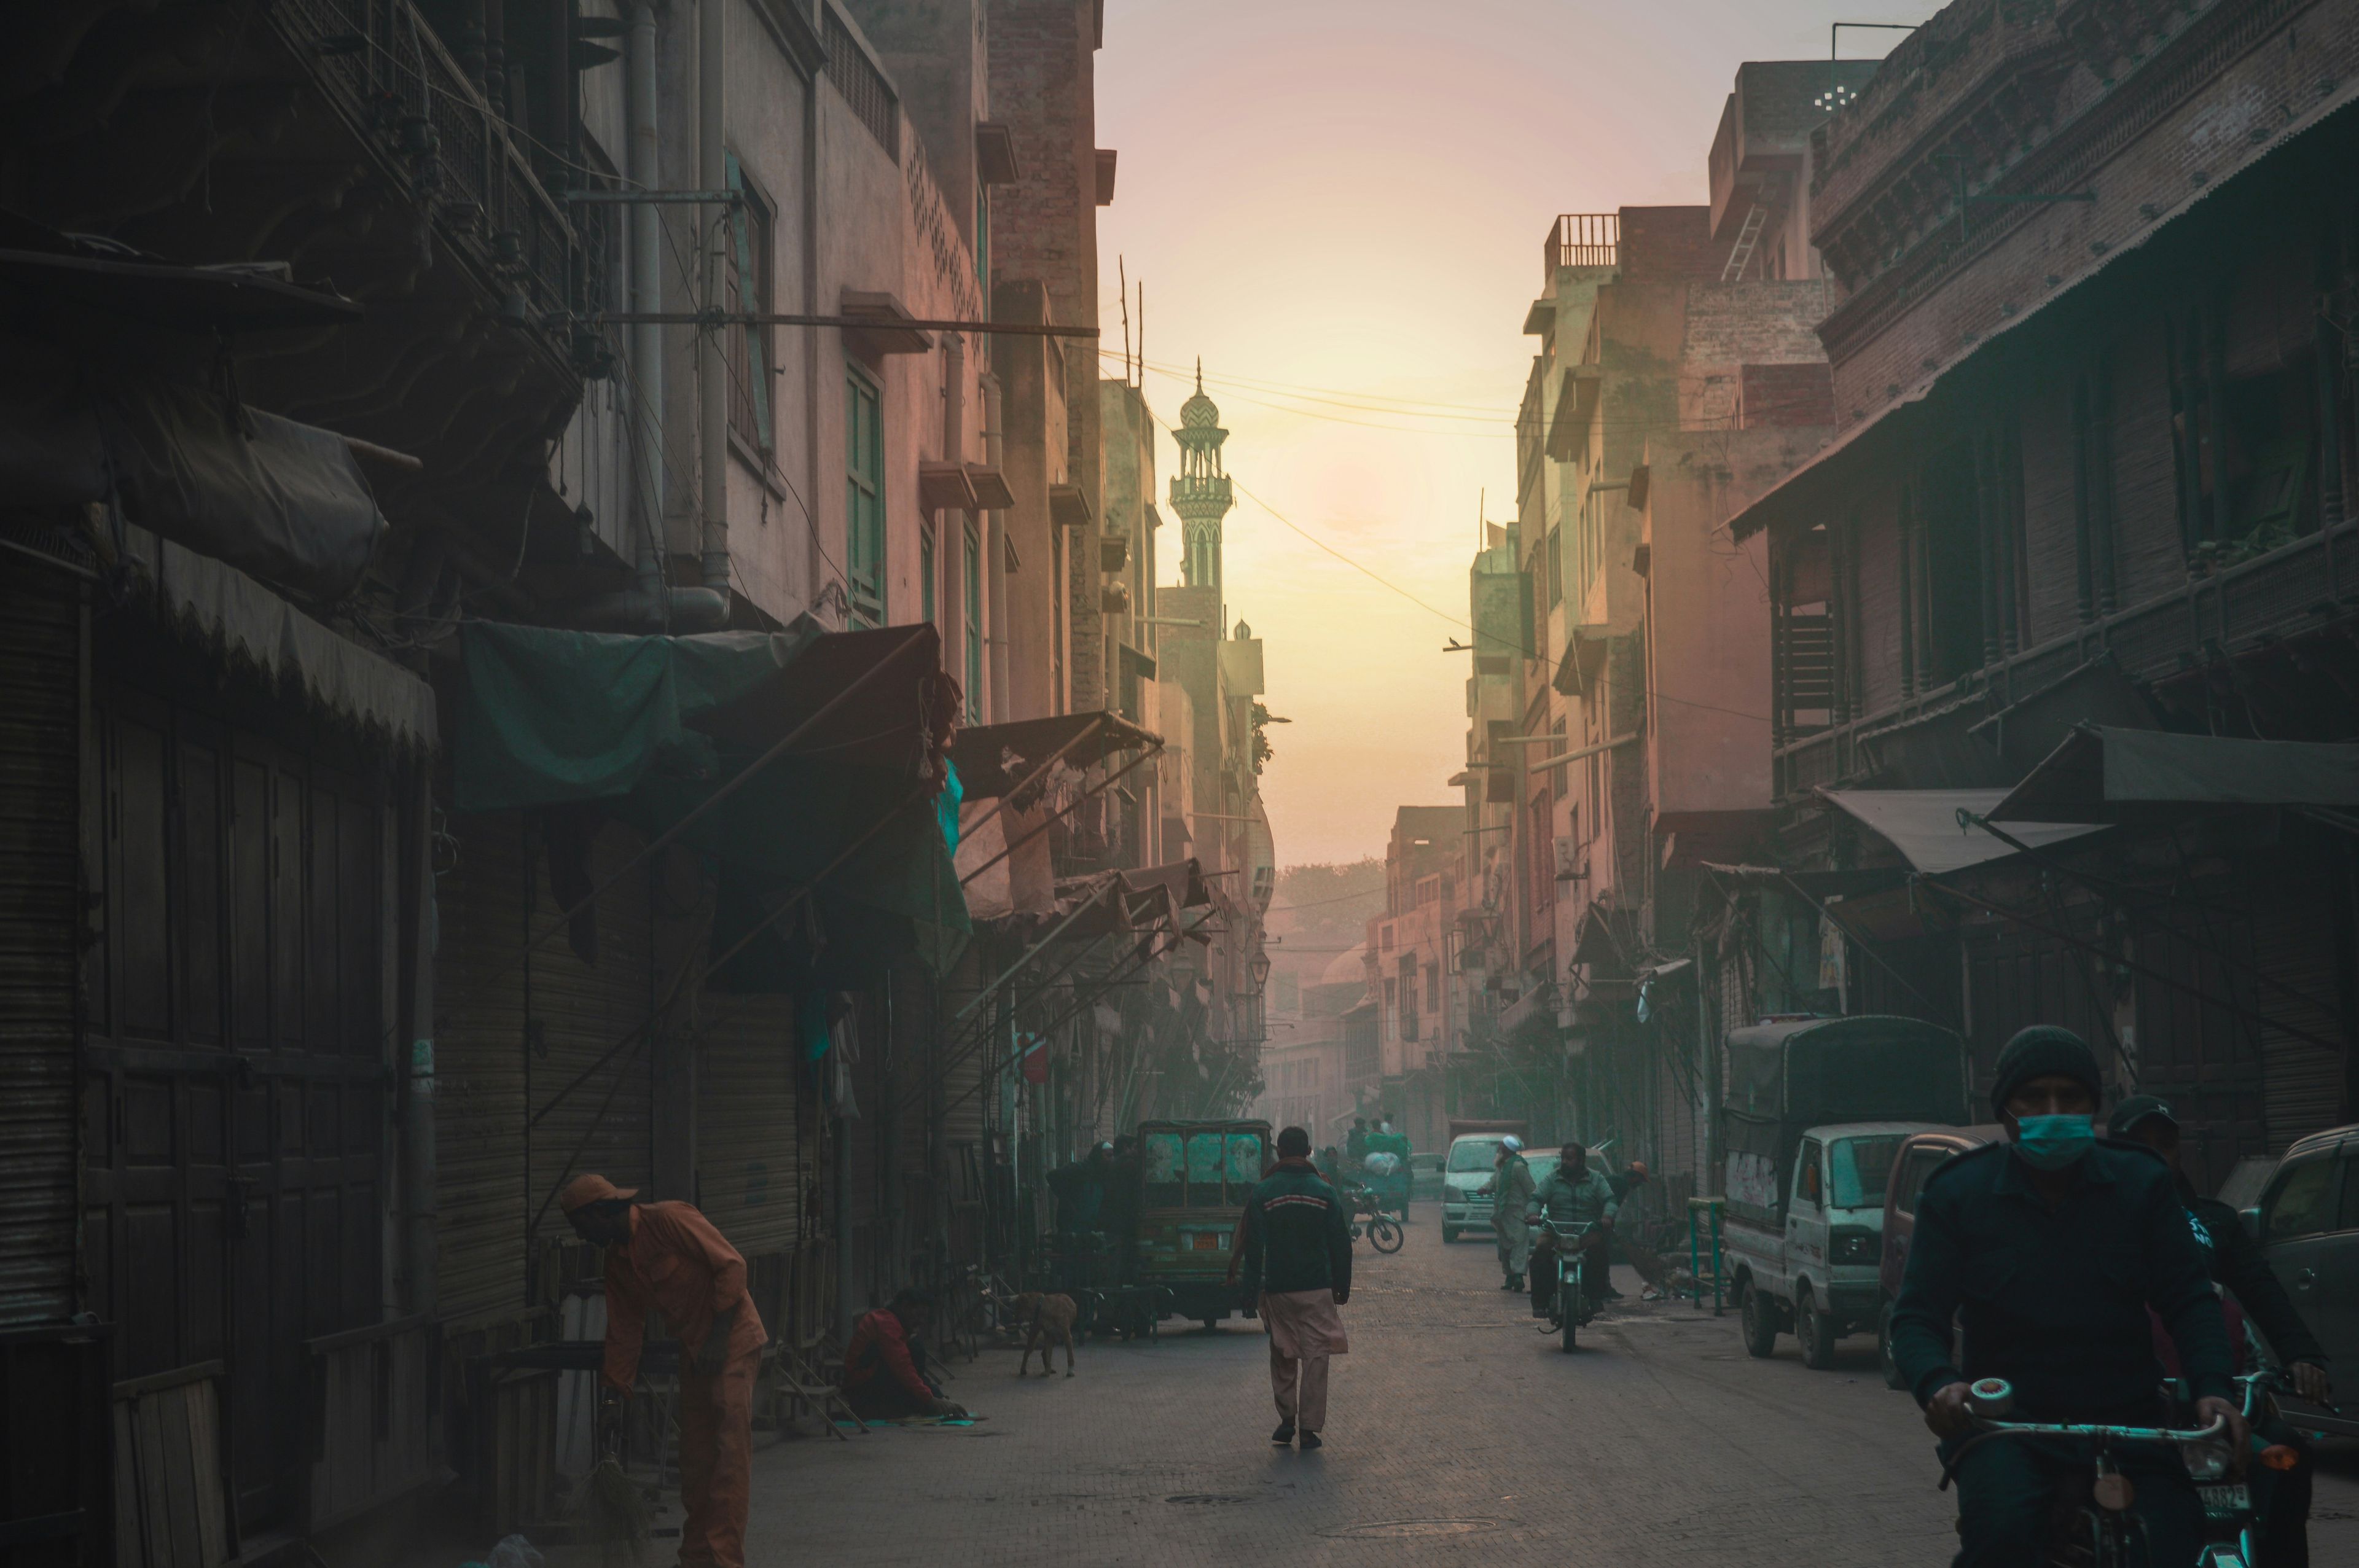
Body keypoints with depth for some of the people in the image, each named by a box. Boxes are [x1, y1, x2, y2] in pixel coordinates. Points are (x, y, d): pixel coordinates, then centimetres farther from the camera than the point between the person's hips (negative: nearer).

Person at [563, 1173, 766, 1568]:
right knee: (694, 1455, 11)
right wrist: (613, 1397, 11)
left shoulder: (669, 1220, -17)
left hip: (733, 1340, -9)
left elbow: (731, 1265, -19)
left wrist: (718, 1337, -20)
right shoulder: (617, 1261, 8)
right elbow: (623, 1332, 14)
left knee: (730, 1452, -11)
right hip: (694, 1349, 9)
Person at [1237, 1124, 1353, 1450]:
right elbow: (1341, 1245, 2)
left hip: (1277, 1289, 1)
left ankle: (1287, 1419, 16)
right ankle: (1310, 1427, -3)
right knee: (1315, 1357, 2)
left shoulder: (1263, 1194, -3)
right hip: (1317, 1289, 0)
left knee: (1282, 1356, 15)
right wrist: (1342, 1286, 12)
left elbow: (1253, 1248, -3)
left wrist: (1251, 1290, 1)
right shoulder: (1325, 1193, -2)